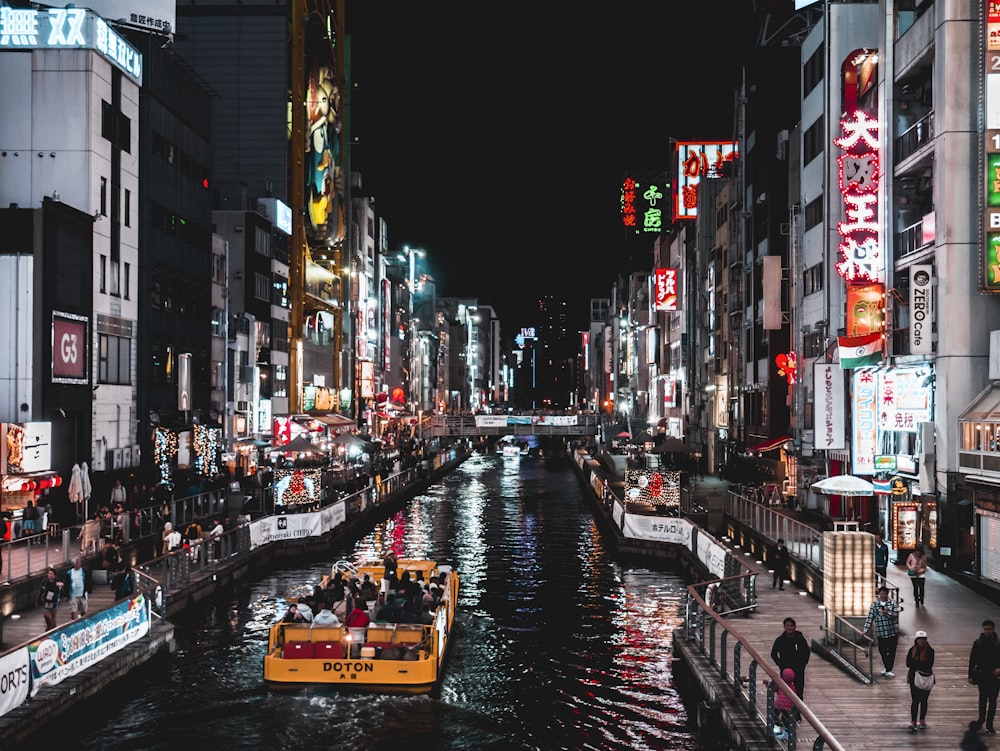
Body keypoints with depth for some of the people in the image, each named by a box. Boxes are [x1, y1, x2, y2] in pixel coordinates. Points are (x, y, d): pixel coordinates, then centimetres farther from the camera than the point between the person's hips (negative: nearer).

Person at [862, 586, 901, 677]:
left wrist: (887, 613, -28)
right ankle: (886, 666, 32)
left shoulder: (892, 604, 1)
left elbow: (896, 614, -12)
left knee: (892, 651, 0)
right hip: (881, 632, 1)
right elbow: (870, 617, 0)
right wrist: (865, 629, -5)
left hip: (893, 632, -1)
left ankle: (888, 670, 7)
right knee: (882, 651, 8)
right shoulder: (874, 604, 2)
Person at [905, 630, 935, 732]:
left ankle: (922, 721, 27)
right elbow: (908, 663, -8)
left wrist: (915, 663, -16)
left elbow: (929, 665, -15)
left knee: (924, 700, 11)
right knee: (915, 700, -4)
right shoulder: (912, 650, 0)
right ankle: (913, 722, -4)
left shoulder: (930, 651, -6)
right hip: (914, 678, 0)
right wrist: (922, 664, -14)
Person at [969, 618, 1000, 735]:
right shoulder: (978, 643, -2)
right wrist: (971, 675, -1)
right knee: (983, 698, 12)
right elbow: (972, 660, 0)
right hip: (982, 676, 0)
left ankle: (989, 725, 11)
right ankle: (981, 719, 30)